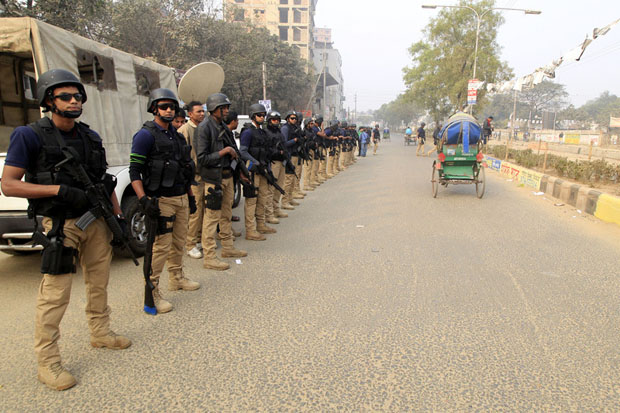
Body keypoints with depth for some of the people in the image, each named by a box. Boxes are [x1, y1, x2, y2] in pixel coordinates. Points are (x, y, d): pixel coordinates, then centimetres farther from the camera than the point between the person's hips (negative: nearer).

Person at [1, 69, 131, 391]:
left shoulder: (91, 137, 9)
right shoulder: (30, 136, -8)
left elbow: (105, 182, 14)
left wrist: (119, 218, 9)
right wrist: (59, 189, -21)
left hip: (97, 220, 6)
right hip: (61, 225, -6)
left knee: (99, 283, 16)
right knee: (55, 294, -3)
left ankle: (100, 333, 35)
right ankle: (47, 362, 12)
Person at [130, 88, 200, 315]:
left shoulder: (177, 135, 15)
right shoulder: (146, 135, -9)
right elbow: (134, 171, -14)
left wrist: (190, 196, 19)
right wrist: (144, 200, -23)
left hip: (181, 199, 8)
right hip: (161, 200, -7)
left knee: (179, 242, 17)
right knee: (161, 246, -6)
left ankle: (177, 278, 34)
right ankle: (151, 292, 5)